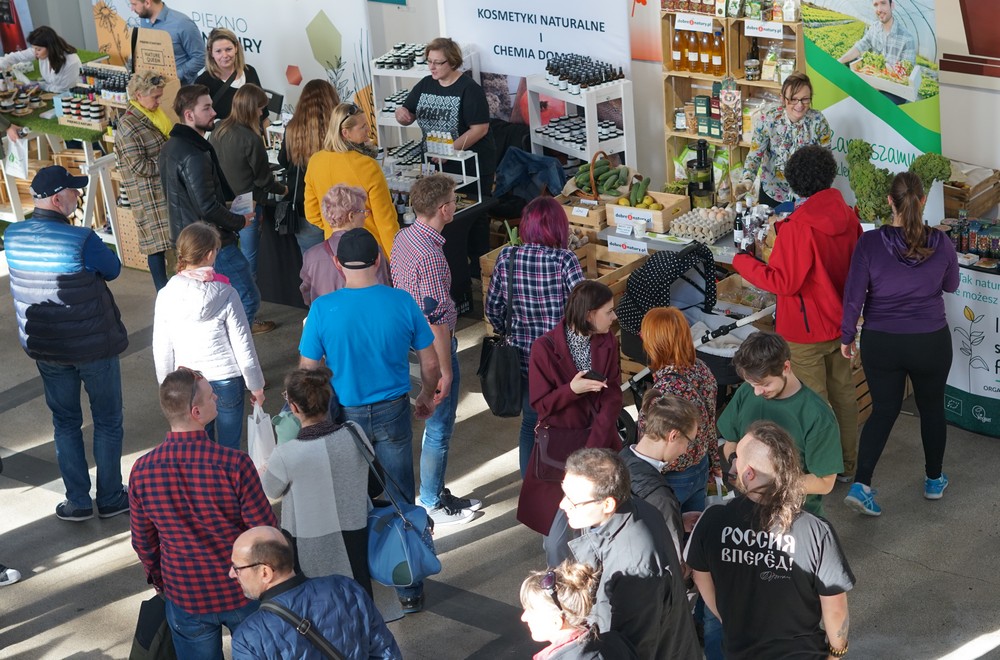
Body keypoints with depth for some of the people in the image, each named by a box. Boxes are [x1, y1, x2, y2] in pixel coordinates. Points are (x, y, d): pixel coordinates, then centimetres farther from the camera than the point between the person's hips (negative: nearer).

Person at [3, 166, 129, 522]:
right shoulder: (81, 240, -26)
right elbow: (113, 269, -8)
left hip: (44, 348, 5)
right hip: (93, 346, -5)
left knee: (65, 422, 17)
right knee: (107, 421, 13)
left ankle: (78, 502, 22)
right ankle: (111, 499, 23)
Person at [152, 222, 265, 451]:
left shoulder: (166, 296, -9)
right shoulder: (225, 294, -16)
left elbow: (162, 348, -1)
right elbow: (242, 344, -10)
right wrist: (255, 385, 2)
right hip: (226, 380, -2)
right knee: (229, 447, 9)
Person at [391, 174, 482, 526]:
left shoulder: (403, 238, 2)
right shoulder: (431, 256, -27)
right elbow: (436, 319, -25)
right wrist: (446, 370, -18)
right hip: (434, 348, -9)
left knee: (434, 423, 21)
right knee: (438, 429, 6)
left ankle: (432, 491, 34)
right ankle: (432, 504, 18)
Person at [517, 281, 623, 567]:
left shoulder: (607, 342, -2)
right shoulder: (545, 347, -15)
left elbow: (612, 397, -6)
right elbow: (541, 404, -8)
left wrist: (593, 447, -18)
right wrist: (572, 389, -28)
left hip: (599, 440, 3)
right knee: (556, 527, 2)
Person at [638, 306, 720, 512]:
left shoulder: (665, 390, -33)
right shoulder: (701, 369, -9)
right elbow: (711, 423, 5)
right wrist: (714, 462, 18)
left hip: (673, 479, -7)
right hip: (701, 469, 7)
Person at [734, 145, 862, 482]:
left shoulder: (798, 228, -25)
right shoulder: (848, 216, -3)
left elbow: (783, 281, -23)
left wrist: (743, 262, -9)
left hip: (807, 330, -7)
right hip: (841, 321, 7)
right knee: (843, 392, 19)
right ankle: (847, 464, 32)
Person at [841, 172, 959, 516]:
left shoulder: (870, 243, -16)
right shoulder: (940, 243, -12)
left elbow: (853, 295, -11)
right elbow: (950, 285, 6)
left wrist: (847, 336, 2)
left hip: (880, 343, 0)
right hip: (930, 342, 0)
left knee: (883, 410, 13)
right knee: (932, 408, 20)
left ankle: (861, 484, 1)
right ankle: (934, 480, 35)